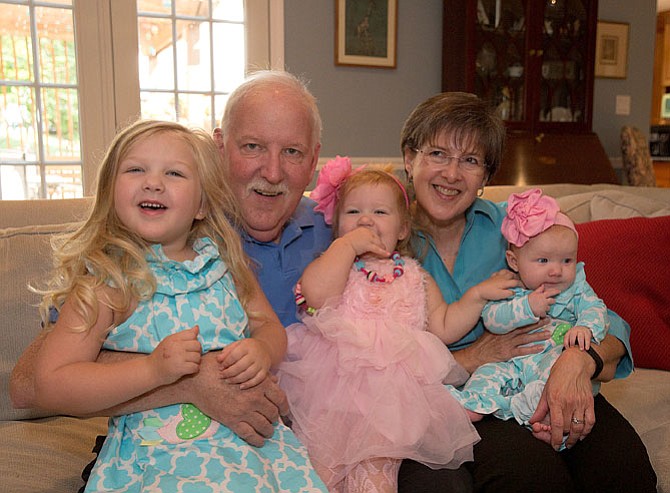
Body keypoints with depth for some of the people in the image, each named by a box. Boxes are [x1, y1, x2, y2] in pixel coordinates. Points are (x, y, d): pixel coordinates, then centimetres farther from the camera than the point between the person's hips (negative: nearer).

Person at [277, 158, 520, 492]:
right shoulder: (333, 265, 12)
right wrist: (348, 244, -4)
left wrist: (478, 294, 10)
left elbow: (444, 328, 19)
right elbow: (314, 295, -11)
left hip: (393, 384, 1)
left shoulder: (415, 278, 20)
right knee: (322, 455, -18)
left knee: (374, 459, -19)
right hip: (332, 377, 0)